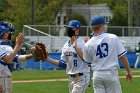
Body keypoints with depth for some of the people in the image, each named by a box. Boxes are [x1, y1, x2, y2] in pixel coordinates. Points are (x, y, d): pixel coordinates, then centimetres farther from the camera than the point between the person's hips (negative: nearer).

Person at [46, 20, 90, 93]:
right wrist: (48, 59, 6)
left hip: (81, 77, -8)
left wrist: (76, 48, -31)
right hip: (71, 78, 8)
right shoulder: (66, 45, 12)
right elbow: (63, 64, 14)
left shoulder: (82, 43, -12)